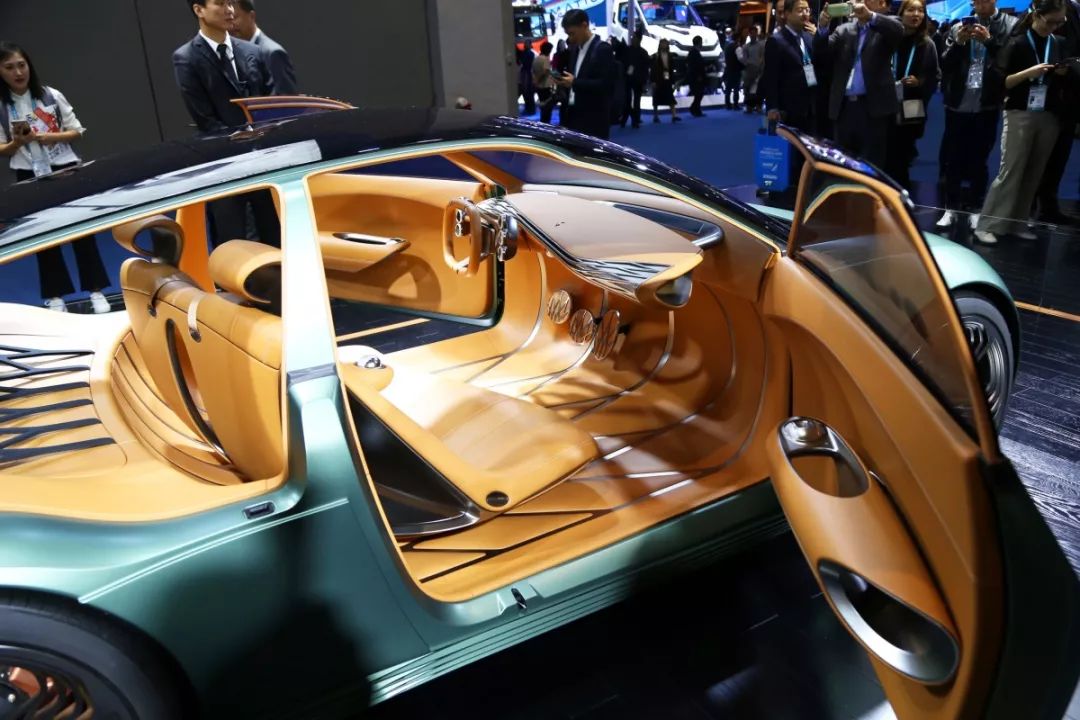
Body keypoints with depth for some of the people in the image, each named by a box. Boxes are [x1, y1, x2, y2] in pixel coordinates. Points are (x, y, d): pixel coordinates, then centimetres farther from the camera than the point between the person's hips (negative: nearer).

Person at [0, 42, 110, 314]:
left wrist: (48, 137, -14)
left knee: (81, 229, 2)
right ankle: (55, 297, 15)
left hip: (64, 170, 0)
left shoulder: (51, 95, -2)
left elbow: (76, 132, 2)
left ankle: (96, 291, 9)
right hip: (29, 177, 1)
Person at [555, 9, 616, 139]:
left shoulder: (603, 49, -9)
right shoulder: (575, 49, 15)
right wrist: (564, 81, -1)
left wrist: (574, 83, -19)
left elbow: (605, 84, -18)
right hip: (573, 115, 8)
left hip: (593, 119, -7)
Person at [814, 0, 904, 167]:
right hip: (844, 107, 4)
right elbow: (821, 55, 5)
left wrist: (870, 16, -30)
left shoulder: (885, 28, 6)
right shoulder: (844, 30, 15)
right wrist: (822, 27, -12)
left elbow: (898, 30, -16)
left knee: (871, 165, -3)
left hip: (873, 107, -4)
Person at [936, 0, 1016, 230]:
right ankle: (951, 208, 15)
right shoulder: (959, 27, 9)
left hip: (986, 105, -2)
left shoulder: (1011, 26, 2)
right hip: (958, 104, 2)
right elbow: (944, 65, 4)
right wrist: (958, 43, -11)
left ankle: (975, 209, 12)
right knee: (952, 159, 5)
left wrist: (989, 41, -15)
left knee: (978, 161, 3)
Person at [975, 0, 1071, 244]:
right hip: (1020, 114, -5)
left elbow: (1059, 81, 20)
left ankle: (1017, 223, 12)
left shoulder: (1057, 44, 12)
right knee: (1010, 172, -10)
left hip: (1049, 116, 6)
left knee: (1034, 174, 5)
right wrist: (1029, 72, -21)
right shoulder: (1017, 43, -4)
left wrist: (1062, 73, -1)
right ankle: (987, 225, -8)